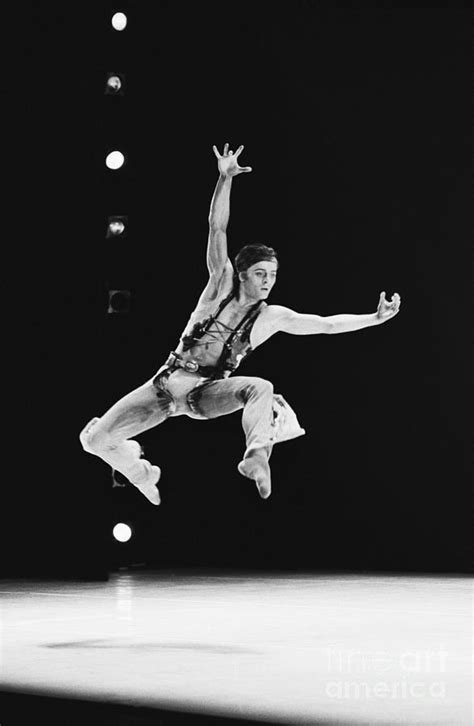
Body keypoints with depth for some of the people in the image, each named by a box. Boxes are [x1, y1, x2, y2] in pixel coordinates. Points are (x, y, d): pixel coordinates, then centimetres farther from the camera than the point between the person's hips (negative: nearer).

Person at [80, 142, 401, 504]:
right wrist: (225, 179, -18)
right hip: (167, 380, 0)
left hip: (205, 393, 0)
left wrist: (374, 318, 0)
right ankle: (142, 473, 18)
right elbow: (217, 229, -7)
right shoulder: (222, 284, 1)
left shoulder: (273, 318, 3)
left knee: (261, 387, -33)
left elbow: (327, 324, 7)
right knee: (95, 439, -12)